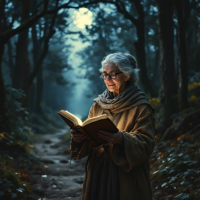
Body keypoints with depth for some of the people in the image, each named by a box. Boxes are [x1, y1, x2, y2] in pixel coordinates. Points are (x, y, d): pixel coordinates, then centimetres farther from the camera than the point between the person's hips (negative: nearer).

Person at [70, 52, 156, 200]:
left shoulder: (141, 107, -6)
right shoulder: (98, 105, 10)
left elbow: (146, 142, -14)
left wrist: (121, 139, -31)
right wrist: (79, 137, -14)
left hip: (126, 176, -4)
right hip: (98, 173, 4)